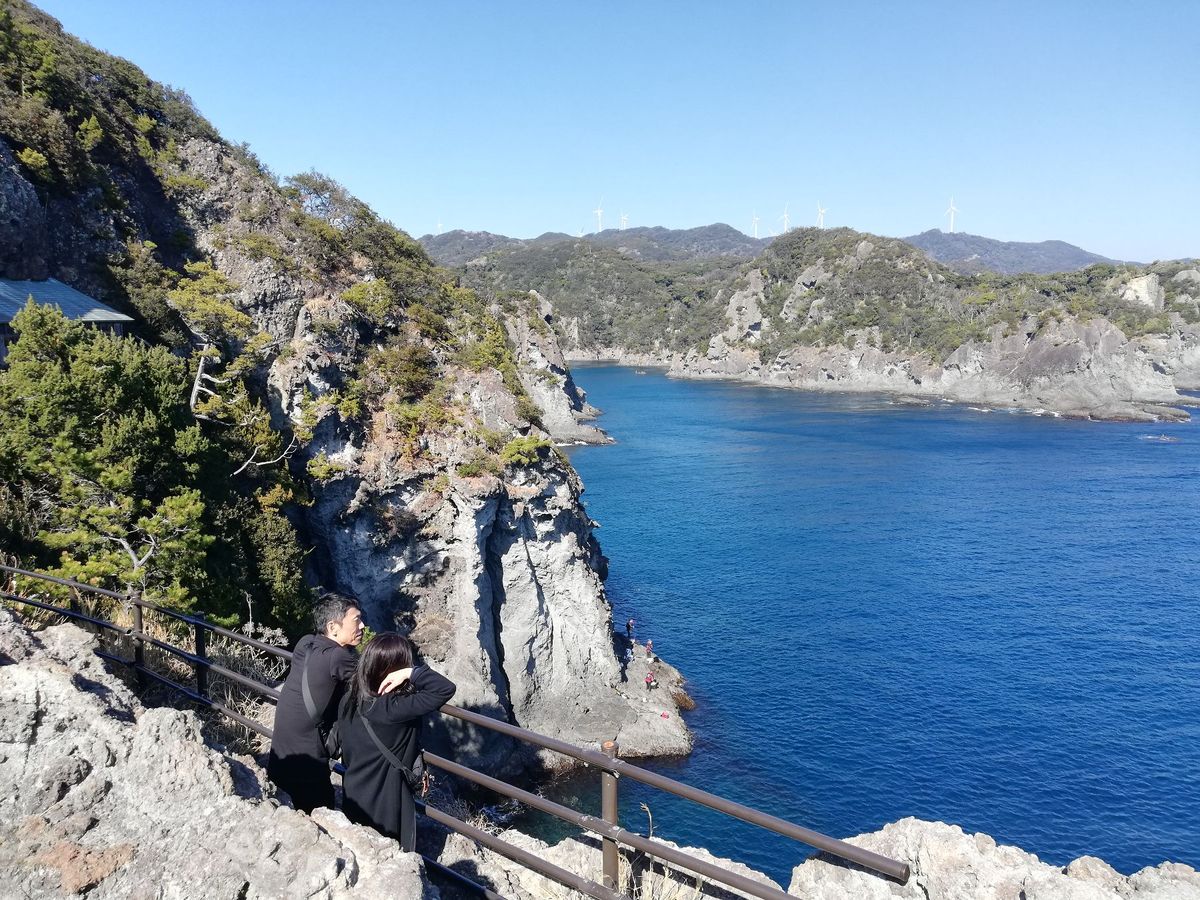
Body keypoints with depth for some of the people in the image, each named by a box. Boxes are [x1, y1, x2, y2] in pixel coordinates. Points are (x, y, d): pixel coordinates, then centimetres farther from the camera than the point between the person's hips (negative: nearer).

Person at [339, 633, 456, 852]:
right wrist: (411, 672, -30)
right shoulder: (392, 709, -31)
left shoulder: (349, 700, -8)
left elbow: (346, 755, 6)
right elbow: (446, 689, -36)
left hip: (353, 801, 7)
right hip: (386, 808, -7)